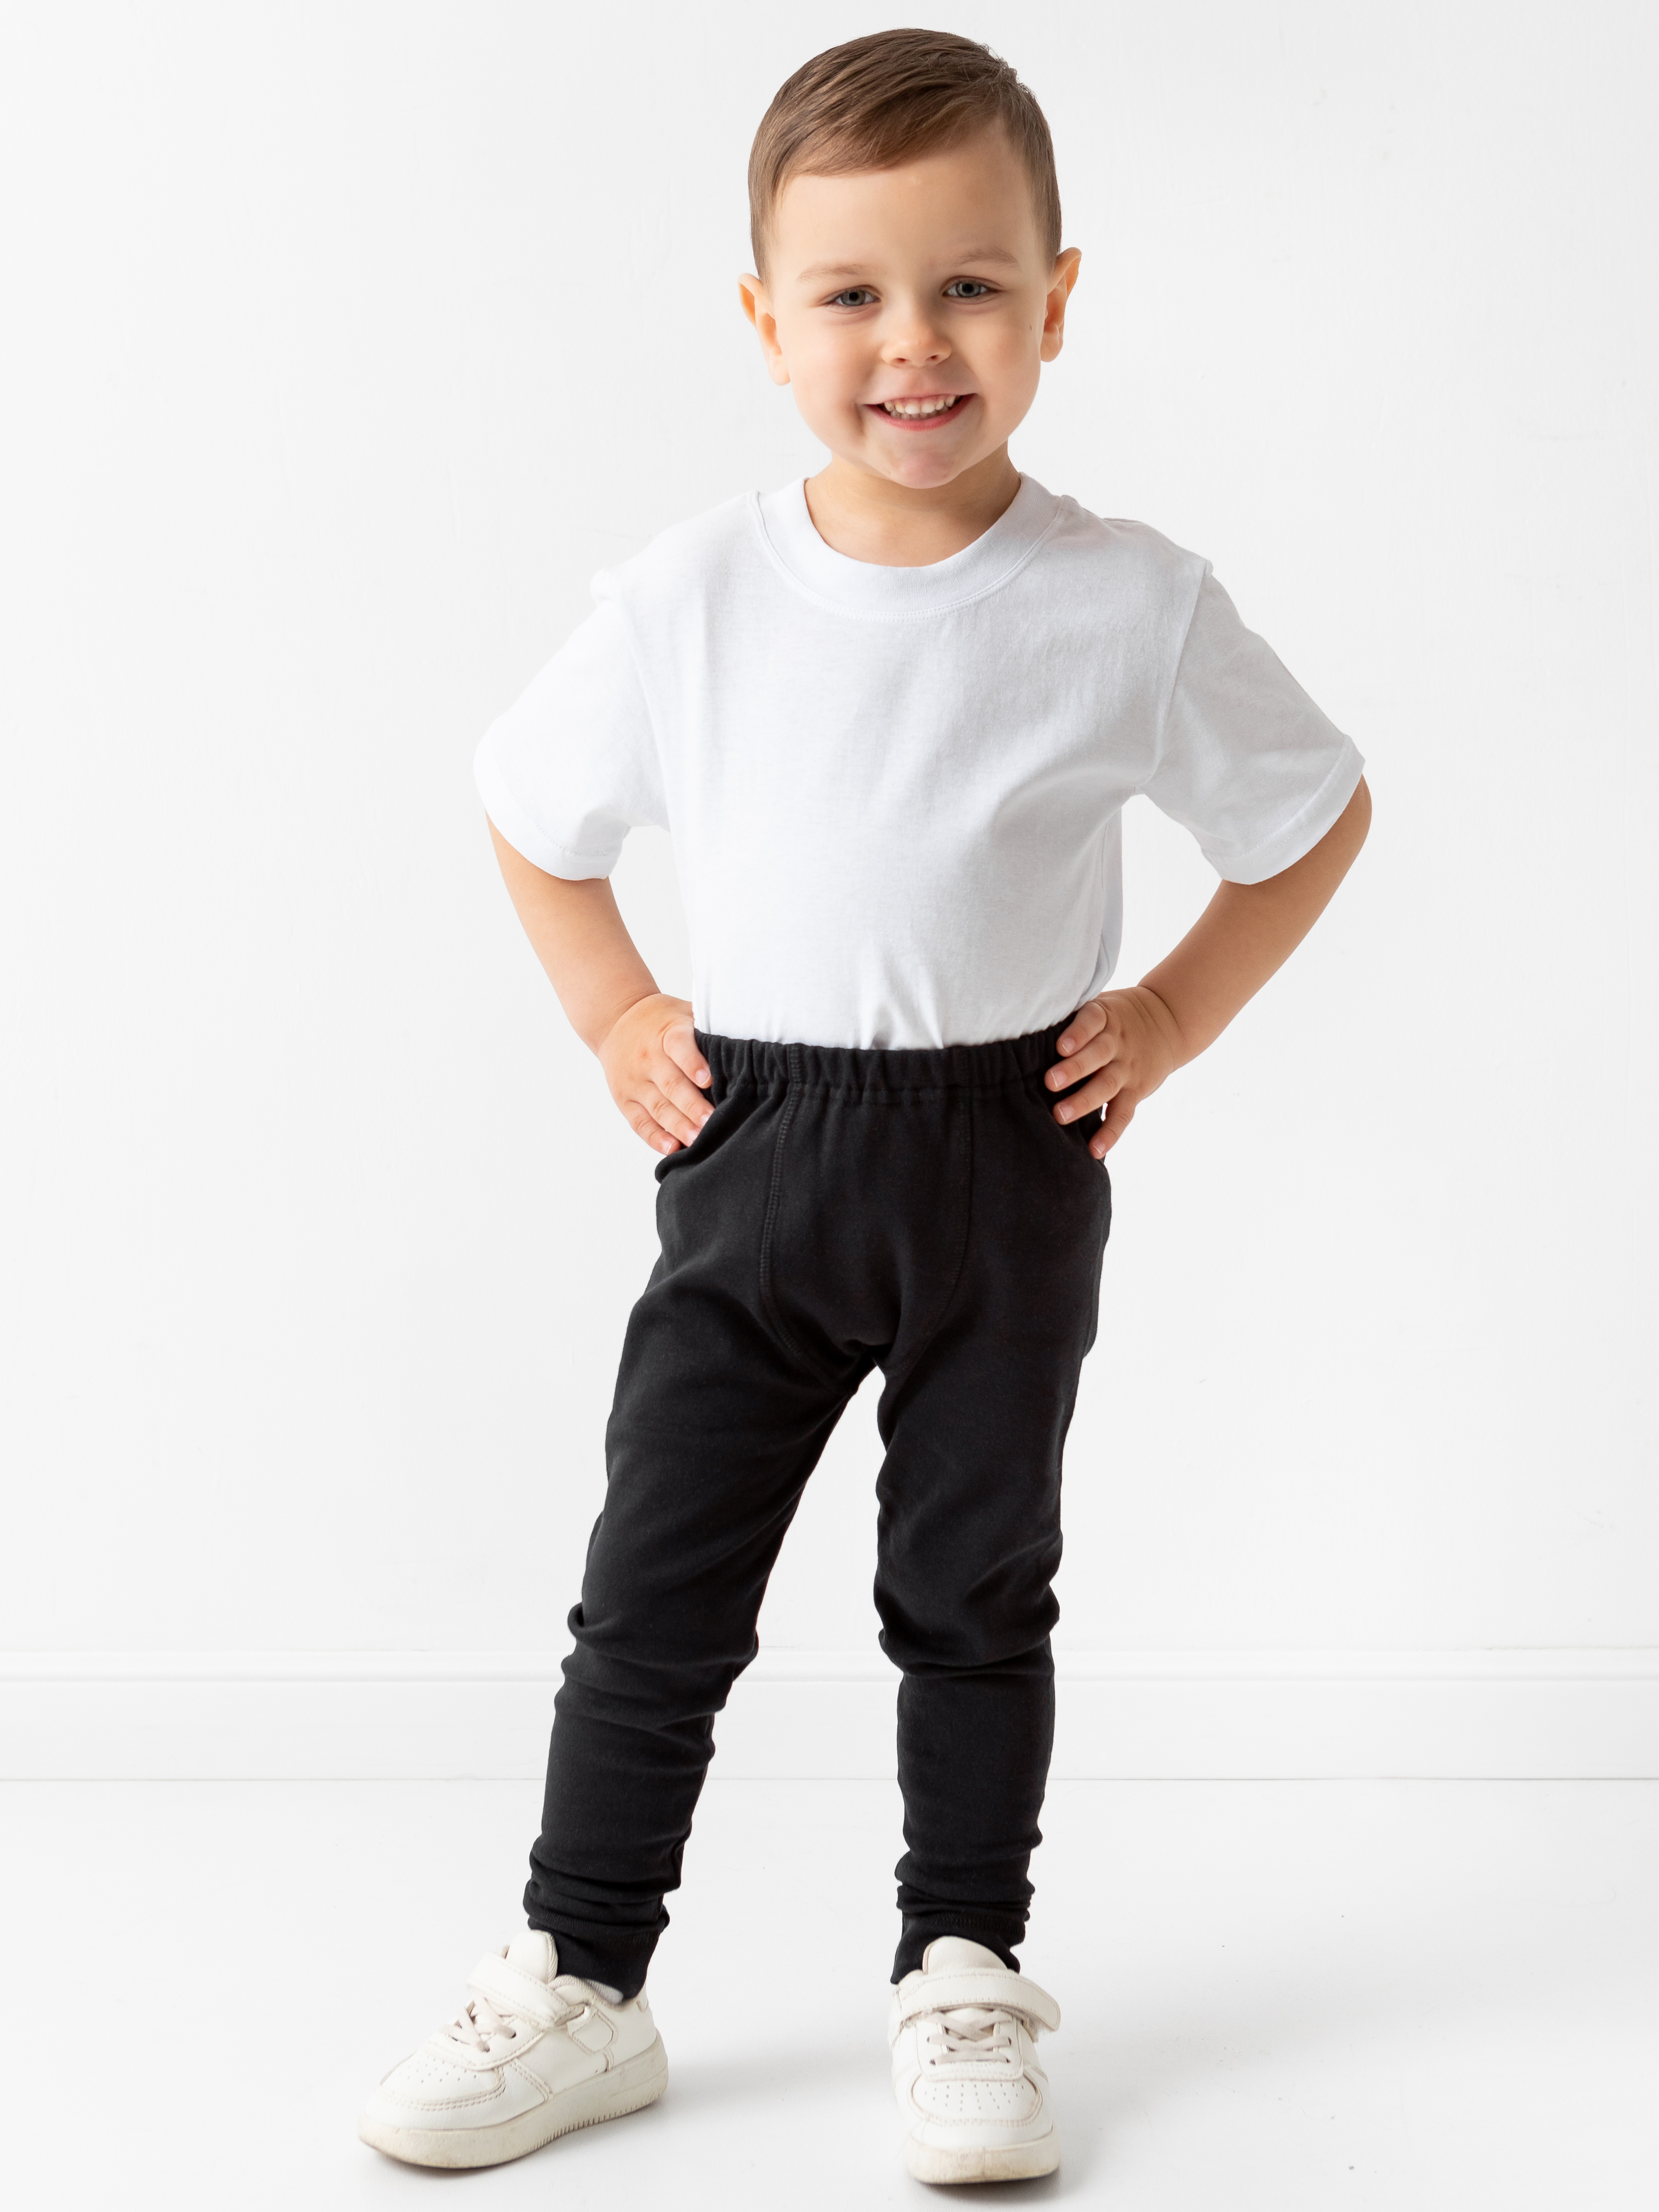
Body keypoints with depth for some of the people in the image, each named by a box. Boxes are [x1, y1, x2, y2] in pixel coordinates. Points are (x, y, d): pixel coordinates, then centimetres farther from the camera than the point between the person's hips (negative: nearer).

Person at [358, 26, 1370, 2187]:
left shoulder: (1133, 607, -8)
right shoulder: (692, 597, -5)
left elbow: (1319, 814, 6)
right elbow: (533, 813, 12)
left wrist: (1170, 1017, 0)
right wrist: (614, 1016, 3)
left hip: (1008, 1161, -1)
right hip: (754, 1150, 1)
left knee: (975, 1591, 11)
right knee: (655, 1586, 5)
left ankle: (965, 1976, 26)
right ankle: (580, 1985, 19)